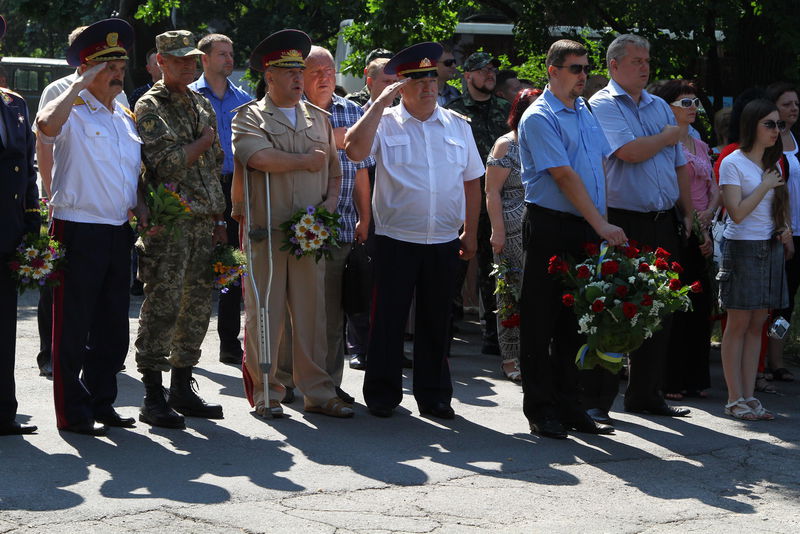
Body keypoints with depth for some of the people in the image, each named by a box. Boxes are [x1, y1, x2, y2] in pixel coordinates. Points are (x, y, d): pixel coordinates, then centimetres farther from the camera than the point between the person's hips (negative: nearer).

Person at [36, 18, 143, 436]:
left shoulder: (126, 119, 16)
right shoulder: (73, 114, -7)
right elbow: (46, 125, -31)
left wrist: (140, 209, 10)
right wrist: (81, 84, -21)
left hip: (119, 233, 7)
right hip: (79, 232, -7)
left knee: (113, 325, 13)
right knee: (73, 327, -1)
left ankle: (102, 403, 24)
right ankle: (72, 413, 5)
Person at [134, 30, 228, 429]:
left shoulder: (203, 107, 17)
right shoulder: (150, 107, -5)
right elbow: (167, 163, -17)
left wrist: (219, 218, 15)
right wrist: (204, 141, -4)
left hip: (204, 223, 7)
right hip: (168, 223, -7)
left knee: (197, 306, 9)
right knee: (162, 307, -8)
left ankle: (183, 388, 18)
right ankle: (153, 396, -3)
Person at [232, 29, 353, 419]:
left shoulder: (319, 119, 18)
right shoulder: (250, 118, 2)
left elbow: (334, 168, 23)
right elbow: (258, 157, -17)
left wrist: (331, 199, 4)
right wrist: (306, 160, -5)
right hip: (265, 230, -4)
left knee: (312, 312, 5)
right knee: (264, 313, -2)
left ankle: (317, 392, 10)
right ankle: (265, 391, 6)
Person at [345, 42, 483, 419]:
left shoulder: (458, 126, 10)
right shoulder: (385, 122, 0)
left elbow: (472, 182, 15)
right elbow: (354, 150, -20)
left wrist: (470, 232, 10)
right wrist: (379, 104, -16)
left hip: (444, 242, 3)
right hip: (396, 240, -3)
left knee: (436, 320, 10)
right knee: (388, 319, 1)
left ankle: (434, 396, 19)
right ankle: (382, 395, 12)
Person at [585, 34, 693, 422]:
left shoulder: (660, 107, 17)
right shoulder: (603, 105, -5)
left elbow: (679, 165, 20)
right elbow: (630, 151, -19)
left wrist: (687, 213, 14)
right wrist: (667, 137, -1)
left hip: (662, 222, 7)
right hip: (622, 223, -7)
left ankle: (645, 394, 20)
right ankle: (596, 400, -1)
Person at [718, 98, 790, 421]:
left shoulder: (773, 163, 14)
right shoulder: (733, 163, -7)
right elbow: (737, 212, -15)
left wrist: (786, 229, 5)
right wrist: (765, 185, -11)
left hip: (771, 249, 6)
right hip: (743, 248, -6)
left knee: (757, 324, 6)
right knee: (738, 324, -4)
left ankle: (749, 396, 8)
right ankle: (735, 399, 0)